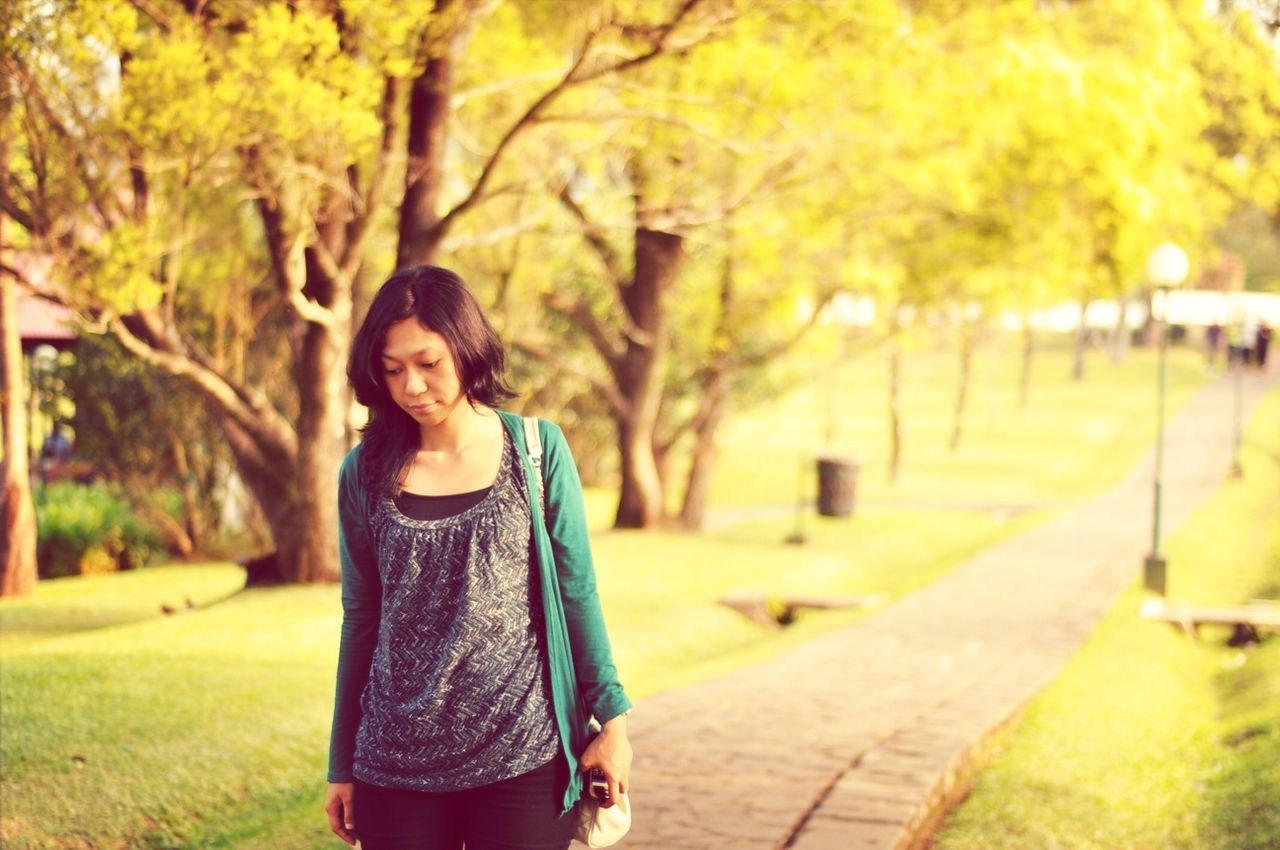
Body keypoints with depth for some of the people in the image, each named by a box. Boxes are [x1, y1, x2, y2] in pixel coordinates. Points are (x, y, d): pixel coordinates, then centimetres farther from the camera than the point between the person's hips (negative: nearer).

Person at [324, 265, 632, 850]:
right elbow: (360, 619, 9)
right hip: (398, 767, 1)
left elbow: (575, 593, 4)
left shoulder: (537, 451, 0)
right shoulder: (366, 474, 3)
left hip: (522, 758, -1)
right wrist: (341, 764, 11)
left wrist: (611, 715, -1)